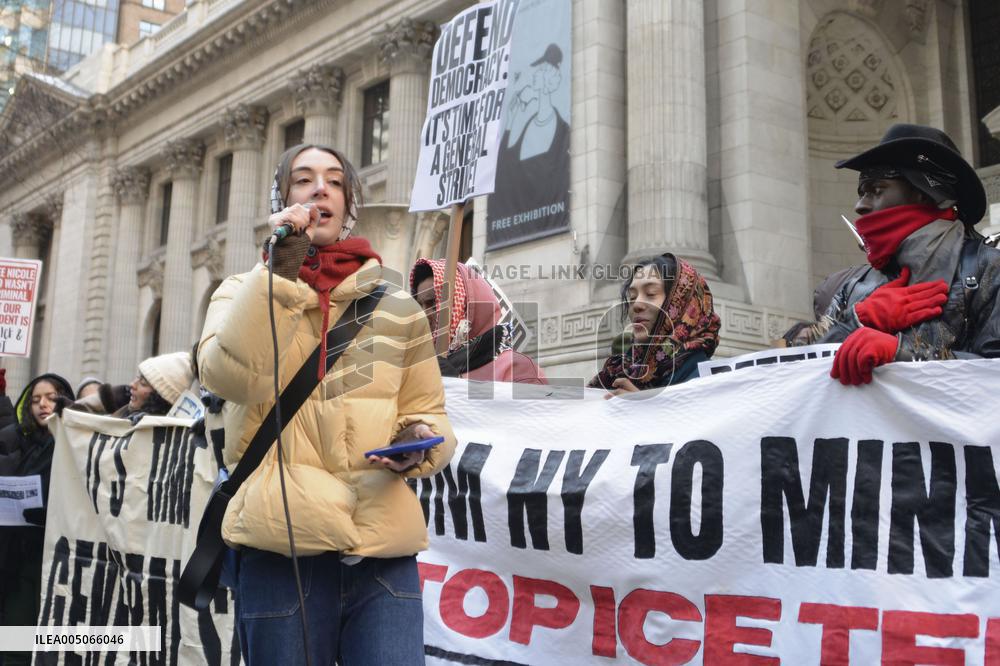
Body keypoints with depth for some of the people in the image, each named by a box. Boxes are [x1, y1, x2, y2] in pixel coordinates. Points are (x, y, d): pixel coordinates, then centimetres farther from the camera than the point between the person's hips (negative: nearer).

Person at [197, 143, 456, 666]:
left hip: (384, 549, 1)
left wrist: (417, 444, -7)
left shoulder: (398, 309, 12)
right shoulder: (243, 293, 9)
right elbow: (231, 379, -11)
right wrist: (278, 274, -15)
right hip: (282, 548, -1)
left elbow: (428, 414, 14)